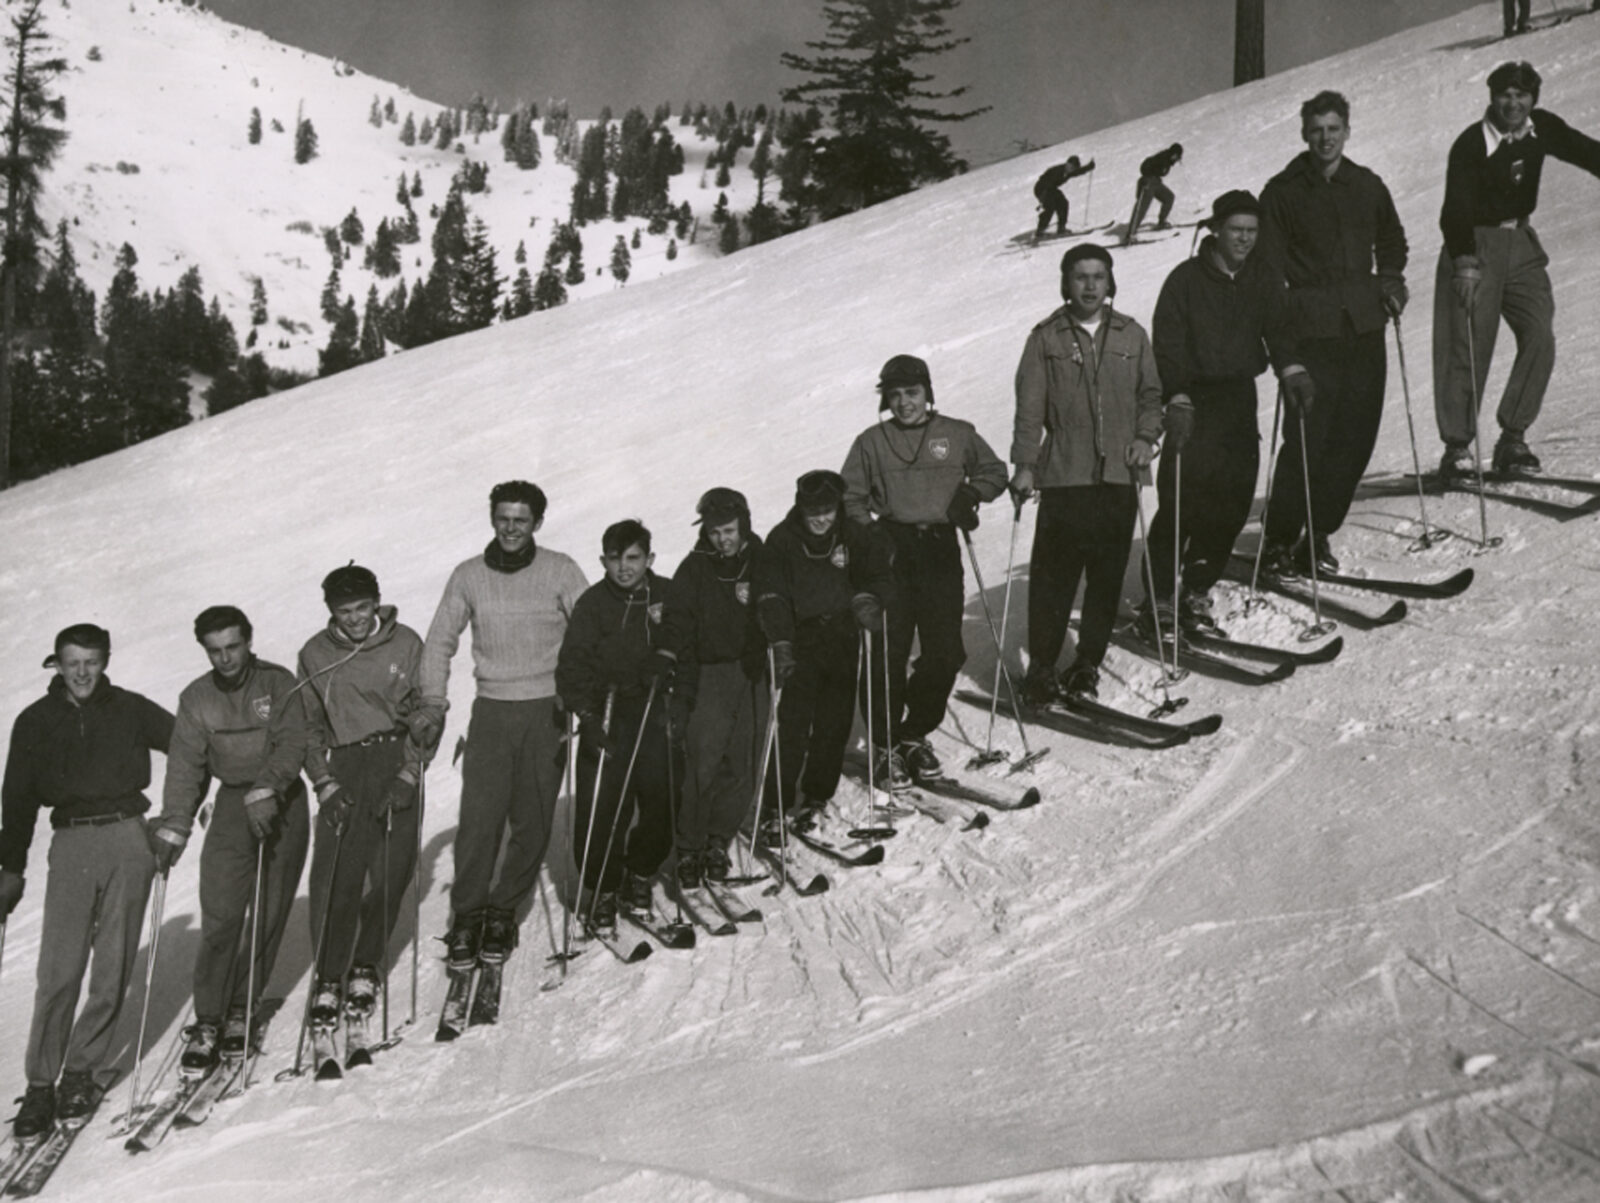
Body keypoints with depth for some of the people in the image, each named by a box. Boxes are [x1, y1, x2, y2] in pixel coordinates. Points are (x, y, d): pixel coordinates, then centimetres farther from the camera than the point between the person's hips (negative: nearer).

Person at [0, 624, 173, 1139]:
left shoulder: (129, 710, 5)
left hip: (127, 836, 0)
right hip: (71, 841, 0)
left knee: (113, 966, 1)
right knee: (59, 969, -8)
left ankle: (80, 1072, 12)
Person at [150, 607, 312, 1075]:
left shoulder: (278, 684, -5)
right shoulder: (196, 698, 3)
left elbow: (291, 744, -15)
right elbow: (185, 766, 1)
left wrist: (264, 790, -29)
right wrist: (172, 827, -8)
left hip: (281, 803, -1)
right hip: (232, 804, 1)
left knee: (269, 914, 2)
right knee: (219, 916, -7)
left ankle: (241, 1008, 16)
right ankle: (207, 1021, -1)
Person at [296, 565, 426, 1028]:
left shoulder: (405, 644, 1)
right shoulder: (315, 655, 5)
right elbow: (308, 726, 10)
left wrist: (408, 776, -7)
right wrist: (325, 785, -2)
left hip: (396, 761, 0)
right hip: (344, 768, 1)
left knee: (390, 872, -4)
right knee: (335, 876, -8)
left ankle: (366, 968, 13)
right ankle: (328, 979, 3)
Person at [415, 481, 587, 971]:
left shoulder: (560, 571, 1)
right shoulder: (468, 576, 6)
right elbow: (440, 641, 10)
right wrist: (433, 704, -2)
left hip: (546, 710, 0)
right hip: (491, 709, 1)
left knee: (533, 822, 1)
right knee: (479, 818, -8)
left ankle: (503, 912, 17)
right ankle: (466, 916, 3)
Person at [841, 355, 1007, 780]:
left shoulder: (958, 435, 10)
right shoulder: (871, 442, 9)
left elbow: (994, 471, 20)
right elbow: (850, 497, 12)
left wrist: (971, 492, 0)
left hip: (941, 550, 1)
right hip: (891, 551, -1)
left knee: (946, 651, 0)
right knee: (888, 652, -5)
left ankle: (914, 734, 19)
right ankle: (886, 742, 8)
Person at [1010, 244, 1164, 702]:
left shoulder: (1132, 336, 12)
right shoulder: (1047, 338, 4)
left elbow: (1151, 395, 19)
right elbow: (1029, 406, 2)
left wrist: (1146, 437, 2)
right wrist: (1024, 464, -6)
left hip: (1119, 475, 3)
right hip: (1063, 475, -2)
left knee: (1108, 576, 5)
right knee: (1053, 574, -5)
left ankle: (1088, 663, 18)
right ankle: (1042, 667, 4)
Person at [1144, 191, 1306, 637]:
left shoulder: (1264, 280, 10)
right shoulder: (1186, 279, -4)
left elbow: (1277, 329, 3)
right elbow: (1167, 346, -8)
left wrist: (1291, 370, -17)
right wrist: (1177, 400, -20)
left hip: (1241, 397, 5)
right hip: (1194, 400, -5)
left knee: (1233, 500, 1)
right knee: (1182, 500, -12)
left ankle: (1196, 593, 13)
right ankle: (1159, 599, -4)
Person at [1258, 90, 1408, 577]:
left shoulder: (1368, 186, 14)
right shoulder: (1282, 192, 1)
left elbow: (1391, 239, 30)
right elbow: (1267, 265, -1)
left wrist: (1391, 278, 13)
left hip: (1365, 325, 5)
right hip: (1312, 330, -5)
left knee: (1356, 436, 4)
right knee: (1307, 435, -10)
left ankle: (1318, 533, 14)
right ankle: (1280, 538, 1)